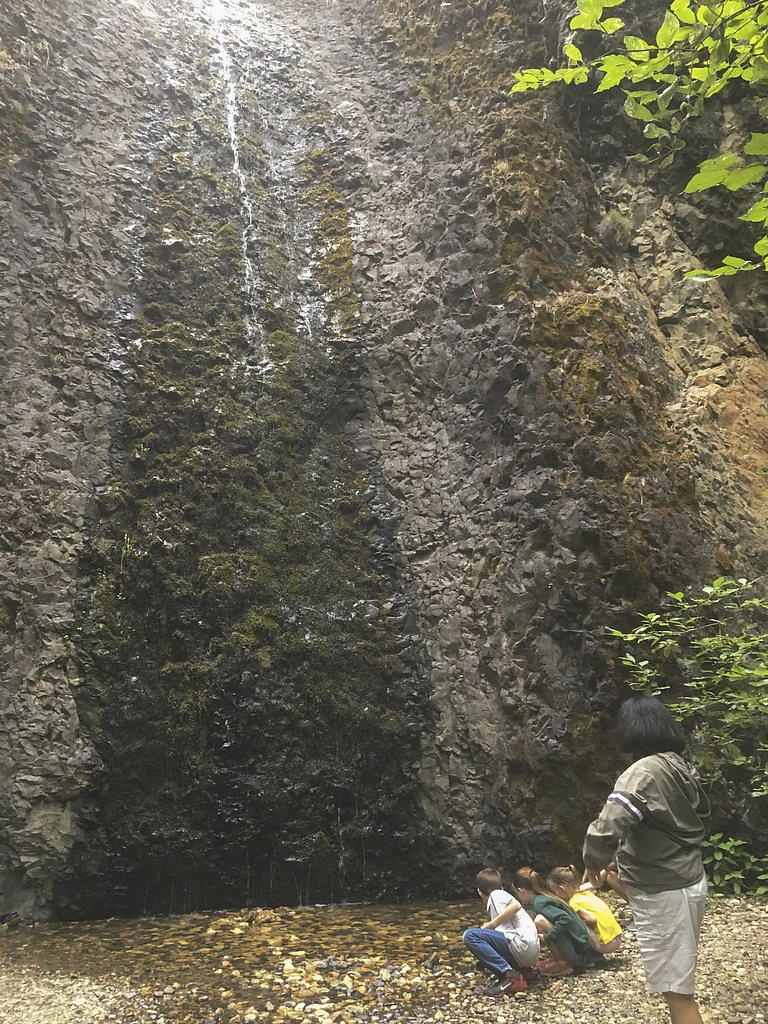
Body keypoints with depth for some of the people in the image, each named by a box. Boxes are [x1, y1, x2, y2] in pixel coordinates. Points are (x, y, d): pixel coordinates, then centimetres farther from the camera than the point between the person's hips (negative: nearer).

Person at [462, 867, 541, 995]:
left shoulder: (497, 894, 3)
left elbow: (516, 905, -17)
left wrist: (492, 924, -9)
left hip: (522, 943, -9)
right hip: (530, 952, 9)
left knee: (470, 935, -14)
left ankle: (510, 975, -19)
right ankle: (516, 973, 7)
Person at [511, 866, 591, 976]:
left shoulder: (539, 903, -18)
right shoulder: (544, 896, 10)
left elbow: (566, 919, -30)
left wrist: (547, 937, -23)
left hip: (578, 953, -9)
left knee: (540, 921, -23)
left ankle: (563, 964, -8)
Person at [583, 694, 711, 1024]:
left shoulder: (643, 772, -23)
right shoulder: (682, 767, 4)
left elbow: (607, 829, -33)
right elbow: (700, 819, 18)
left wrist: (593, 863, -14)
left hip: (662, 892, -9)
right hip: (687, 880, 9)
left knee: (676, 989, 1)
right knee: (680, 983, 23)